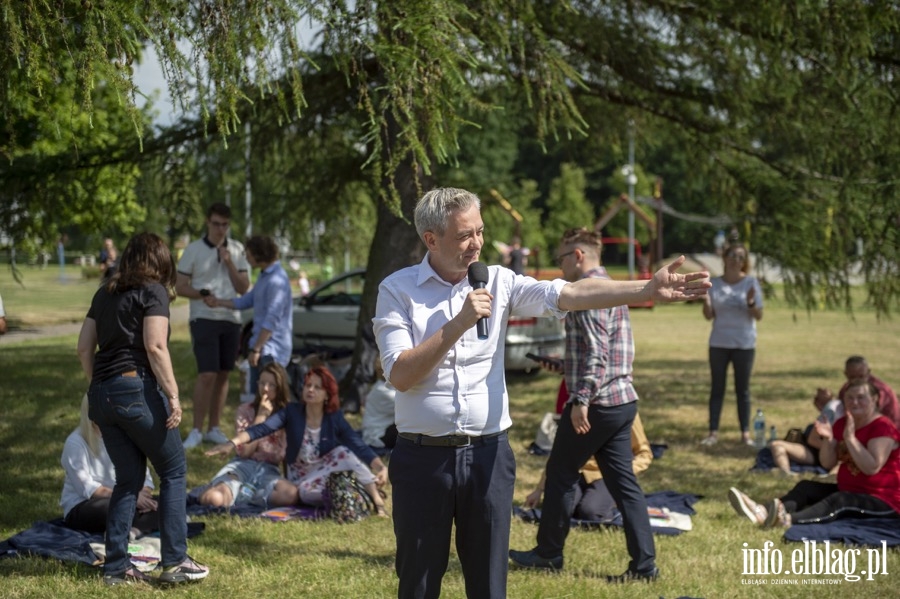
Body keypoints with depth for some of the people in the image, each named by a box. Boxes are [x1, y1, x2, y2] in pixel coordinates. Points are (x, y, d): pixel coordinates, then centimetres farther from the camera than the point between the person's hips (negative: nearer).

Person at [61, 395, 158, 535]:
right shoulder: (75, 442, -10)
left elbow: (144, 476, 5)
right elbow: (87, 489, -18)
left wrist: (144, 494, -19)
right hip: (81, 507, -6)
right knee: (109, 507, -40)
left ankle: (134, 530, -39)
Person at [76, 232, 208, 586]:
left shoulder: (104, 294, 16)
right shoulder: (153, 291, -3)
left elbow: (84, 348, 15)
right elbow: (155, 347, -13)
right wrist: (173, 395, -12)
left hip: (101, 394, 7)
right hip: (137, 389, -7)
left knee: (128, 480, 13)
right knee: (173, 472, 6)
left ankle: (115, 567, 11)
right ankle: (174, 562, 4)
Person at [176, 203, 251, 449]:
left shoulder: (237, 250, 8)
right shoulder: (194, 250, -1)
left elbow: (244, 288, 4)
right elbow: (180, 287, 0)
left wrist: (229, 263, -9)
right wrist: (202, 294, -18)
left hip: (231, 319, 4)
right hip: (204, 319, -4)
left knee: (223, 375, 7)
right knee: (207, 375, -12)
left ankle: (214, 429, 15)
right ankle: (196, 431, -5)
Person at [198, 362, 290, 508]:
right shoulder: (246, 410, 6)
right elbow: (244, 451, -7)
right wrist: (261, 416, -7)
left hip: (269, 470, 2)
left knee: (290, 494, -38)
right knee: (214, 498, -37)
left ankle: (244, 492, -19)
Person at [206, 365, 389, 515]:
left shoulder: (335, 419, -7)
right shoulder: (292, 412, -7)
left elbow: (360, 447, -17)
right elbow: (262, 429, -22)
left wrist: (380, 467, -36)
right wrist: (233, 443, -39)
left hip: (327, 475, 0)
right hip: (299, 478, 0)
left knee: (343, 452, -30)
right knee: (304, 492, -36)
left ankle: (377, 500, -30)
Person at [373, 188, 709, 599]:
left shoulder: (498, 282, 3)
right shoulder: (398, 290, -4)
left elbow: (571, 294, -11)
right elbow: (400, 375, -13)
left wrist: (649, 289, -24)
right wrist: (459, 324, -19)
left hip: (488, 456, 2)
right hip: (424, 457, -2)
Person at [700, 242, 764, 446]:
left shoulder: (751, 282, -4)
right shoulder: (715, 283, 1)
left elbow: (758, 316, -5)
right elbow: (709, 315, 3)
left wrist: (751, 303, -25)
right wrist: (705, 301, -16)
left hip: (744, 344, -2)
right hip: (719, 343, 2)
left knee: (742, 389, 5)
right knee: (717, 388, 4)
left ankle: (745, 433, 9)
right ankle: (713, 432, 6)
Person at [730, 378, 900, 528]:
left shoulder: (882, 428, -14)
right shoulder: (842, 424, 8)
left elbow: (872, 468, -26)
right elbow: (828, 463, 2)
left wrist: (850, 438, -29)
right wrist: (827, 439, -16)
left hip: (882, 500, -8)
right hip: (847, 491, 8)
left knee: (838, 501, -34)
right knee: (806, 487, -8)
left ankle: (788, 519, -61)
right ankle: (763, 512, -36)